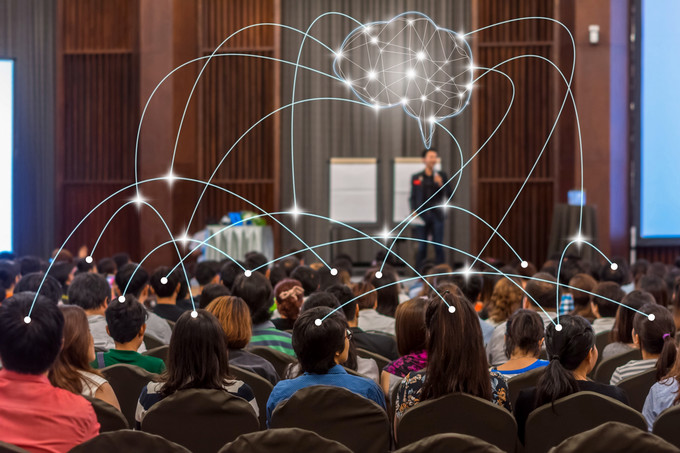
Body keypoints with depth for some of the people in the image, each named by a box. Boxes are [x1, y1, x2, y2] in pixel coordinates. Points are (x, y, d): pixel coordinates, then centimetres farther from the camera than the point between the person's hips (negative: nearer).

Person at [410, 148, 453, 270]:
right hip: (422, 215, 0)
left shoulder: (442, 176, 8)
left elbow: (449, 195, 5)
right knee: (421, 246, 1)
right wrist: (413, 211, -4)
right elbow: (412, 197, 11)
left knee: (438, 246, 0)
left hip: (437, 215, 0)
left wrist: (441, 184, -10)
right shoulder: (416, 177, 9)